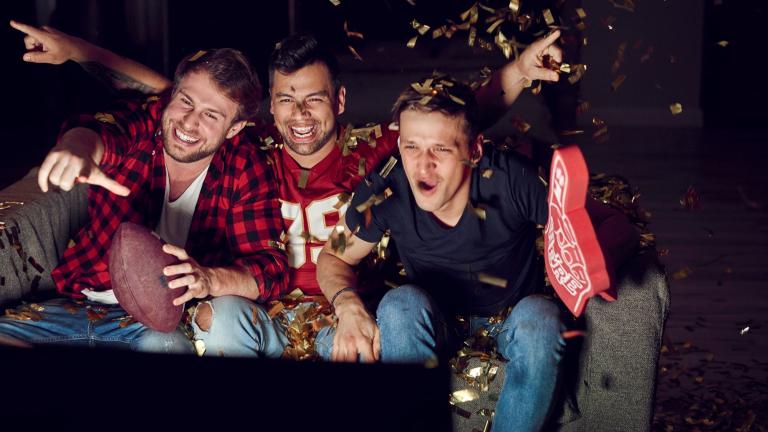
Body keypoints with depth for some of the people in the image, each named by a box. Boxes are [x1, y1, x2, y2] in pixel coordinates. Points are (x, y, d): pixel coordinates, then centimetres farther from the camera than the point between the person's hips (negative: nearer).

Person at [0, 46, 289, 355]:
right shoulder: (143, 123, -3)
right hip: (79, 303, 3)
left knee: (163, 344, -35)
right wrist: (80, 146, -53)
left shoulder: (245, 170, -5)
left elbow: (272, 271, -11)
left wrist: (209, 280, -33)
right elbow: (99, 131, -27)